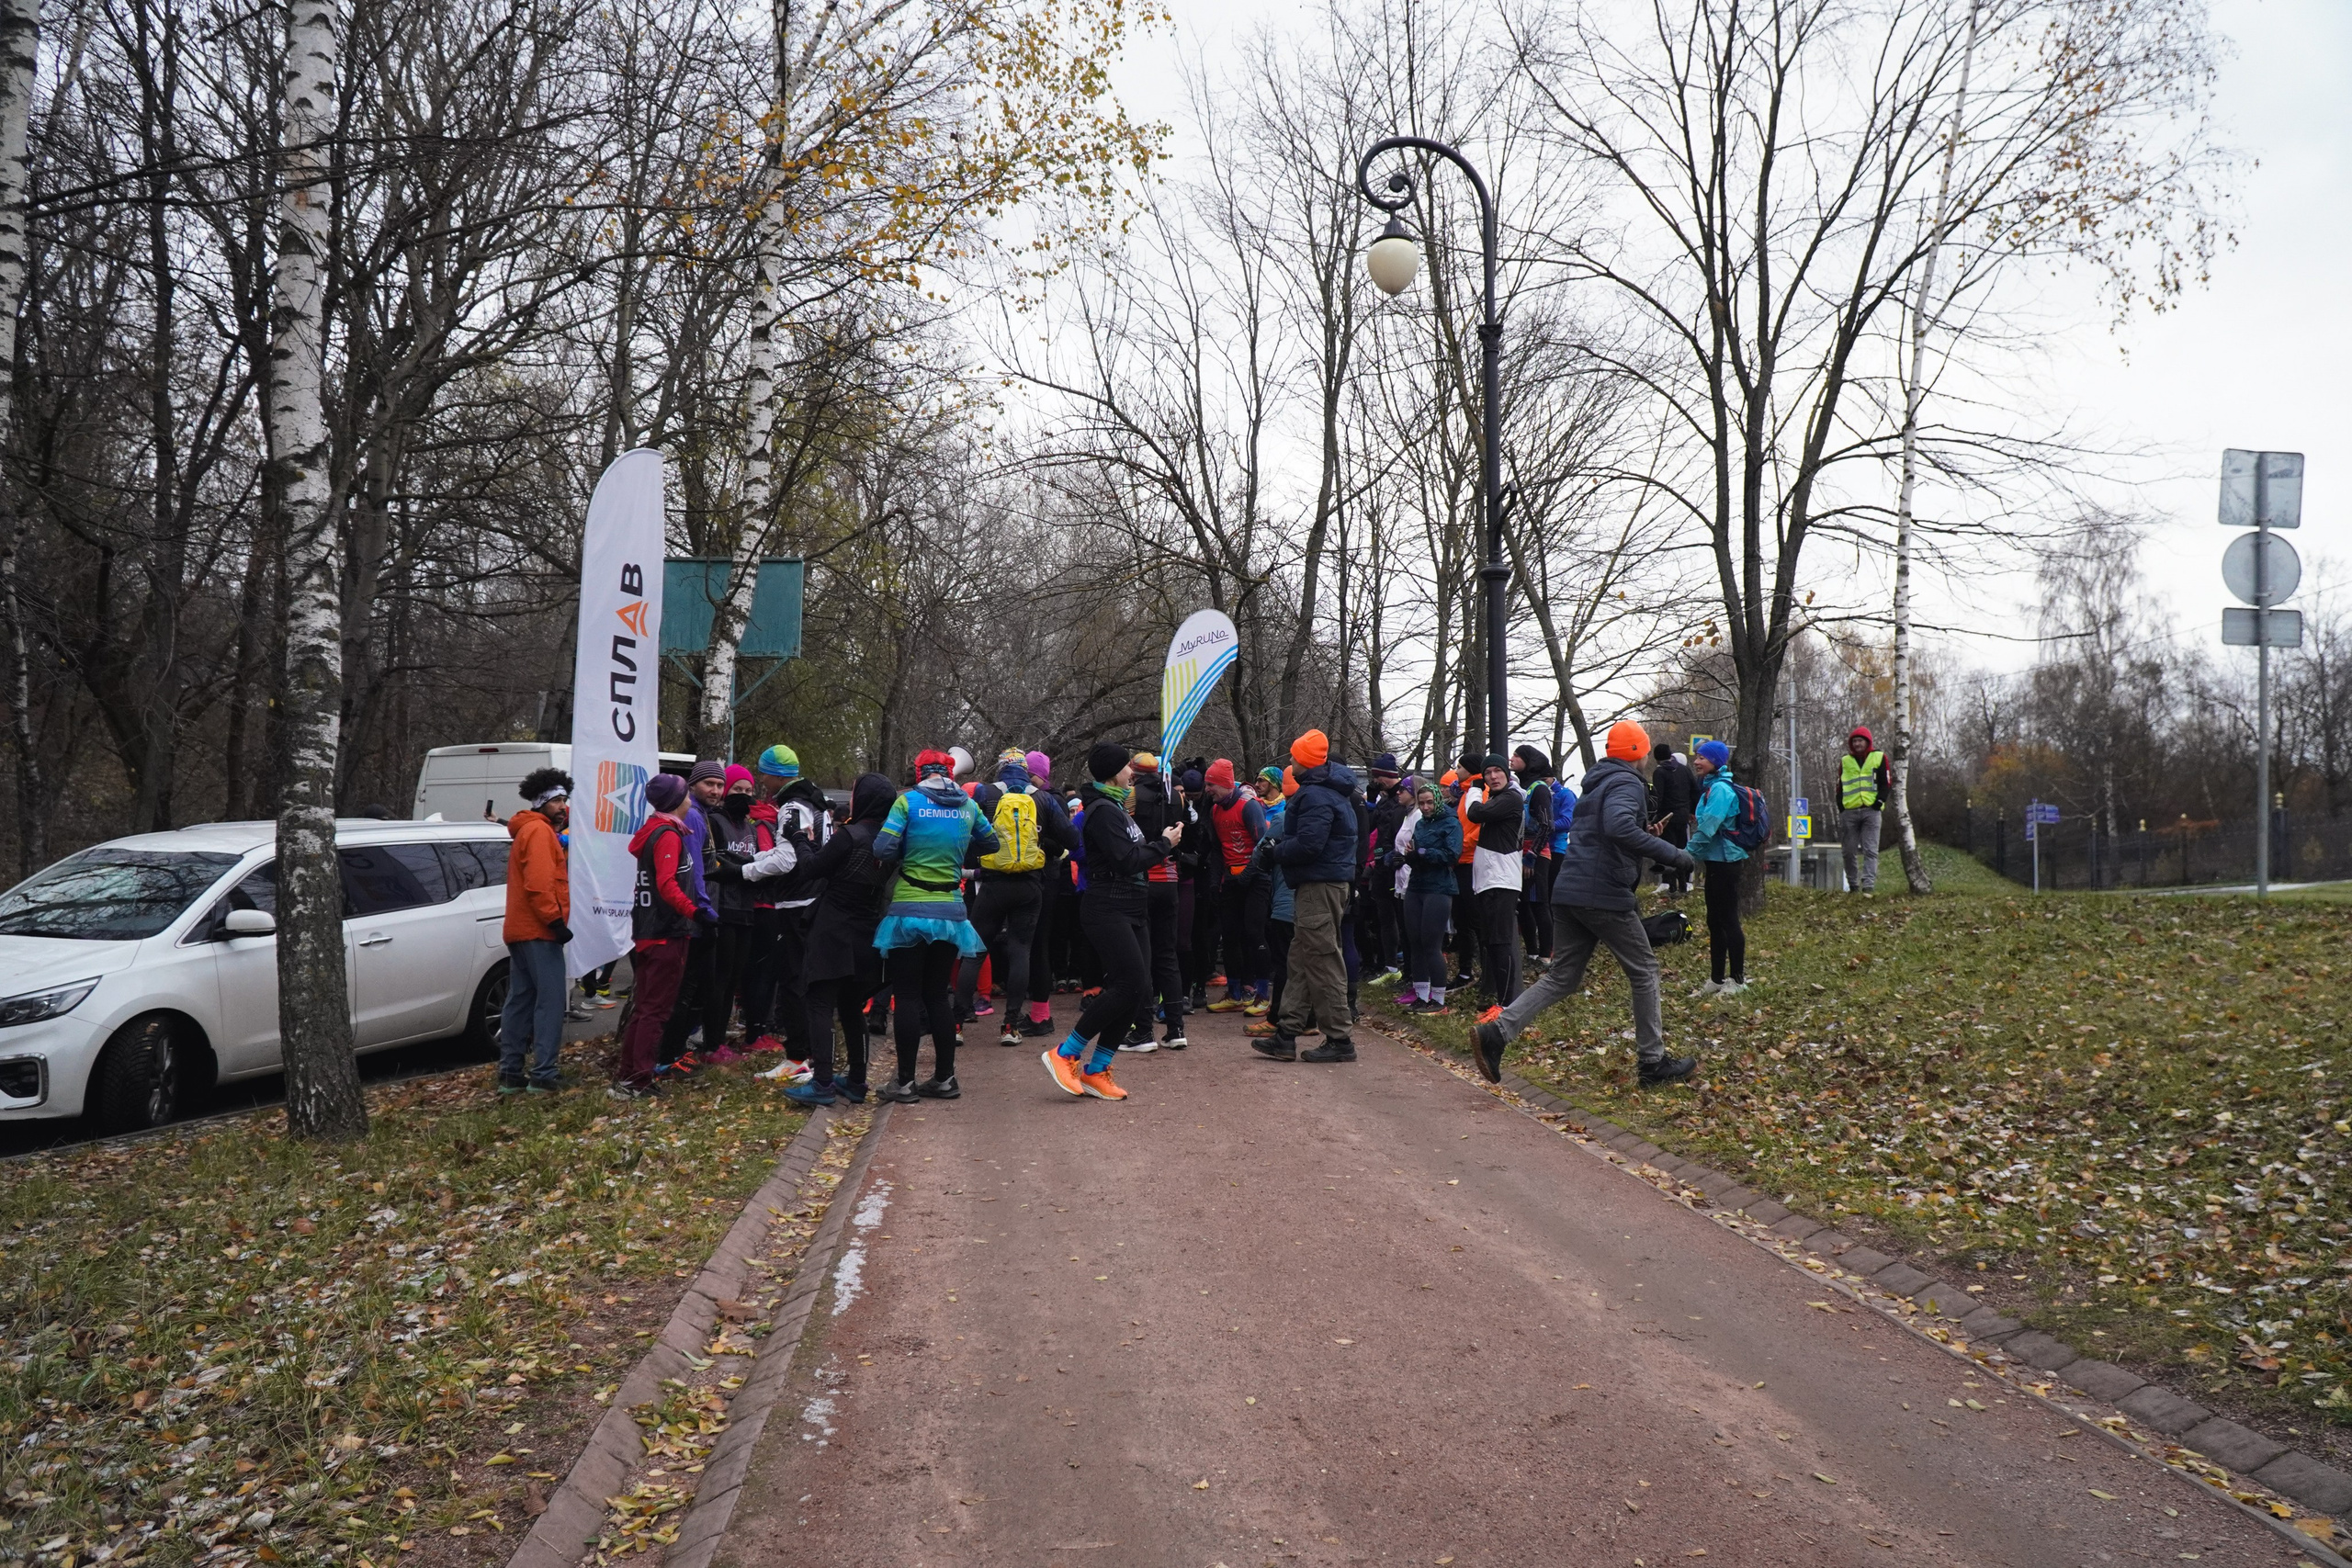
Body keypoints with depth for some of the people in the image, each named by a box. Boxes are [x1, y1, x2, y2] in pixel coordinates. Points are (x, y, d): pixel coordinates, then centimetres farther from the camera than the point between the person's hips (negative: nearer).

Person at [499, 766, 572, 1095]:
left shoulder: (528, 831, 22)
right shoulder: (539, 832, -11)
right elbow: (538, 884, -20)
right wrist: (555, 920, -20)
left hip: (520, 930, 10)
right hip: (539, 931, -10)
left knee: (521, 999, 12)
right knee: (551, 1000, -10)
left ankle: (510, 1073, 15)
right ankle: (542, 1075, -12)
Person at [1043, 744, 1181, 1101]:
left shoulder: (1116, 807, 19)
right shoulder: (1103, 811, -13)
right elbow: (1127, 861, -19)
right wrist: (1164, 843, -8)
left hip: (1131, 910, 10)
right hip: (1109, 908, -10)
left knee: (1139, 988, 5)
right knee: (1130, 983, -17)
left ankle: (1095, 1071, 9)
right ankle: (1064, 1054, -8)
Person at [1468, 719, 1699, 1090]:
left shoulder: (1595, 783, 20)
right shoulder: (1627, 784, -9)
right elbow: (1619, 827, -30)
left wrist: (1644, 831, 28)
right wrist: (1674, 855, -26)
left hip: (1568, 892, 9)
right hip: (1605, 895, -8)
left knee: (1563, 976, 10)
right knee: (1644, 971, 7)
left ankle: (1496, 1032, -5)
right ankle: (1653, 1064, 14)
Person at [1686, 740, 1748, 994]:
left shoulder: (1720, 789, -16)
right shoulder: (1710, 788, 15)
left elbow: (1708, 828, -21)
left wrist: (1689, 854, -14)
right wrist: (1699, 857, 13)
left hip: (1725, 862, -10)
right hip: (1715, 861, 10)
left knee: (1728, 920, -3)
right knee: (1715, 922, 13)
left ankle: (1738, 980, 4)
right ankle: (1716, 980, 19)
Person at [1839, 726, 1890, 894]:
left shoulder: (1879, 757, 9)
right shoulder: (1845, 761, 16)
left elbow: (1885, 783, 5)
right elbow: (1840, 787, 16)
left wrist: (1879, 802, -7)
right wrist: (1841, 809, 5)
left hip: (1871, 811, -2)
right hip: (1849, 812, 3)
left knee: (1870, 850, -9)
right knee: (1850, 852, 4)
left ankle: (1869, 885, -15)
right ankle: (1853, 886, 14)